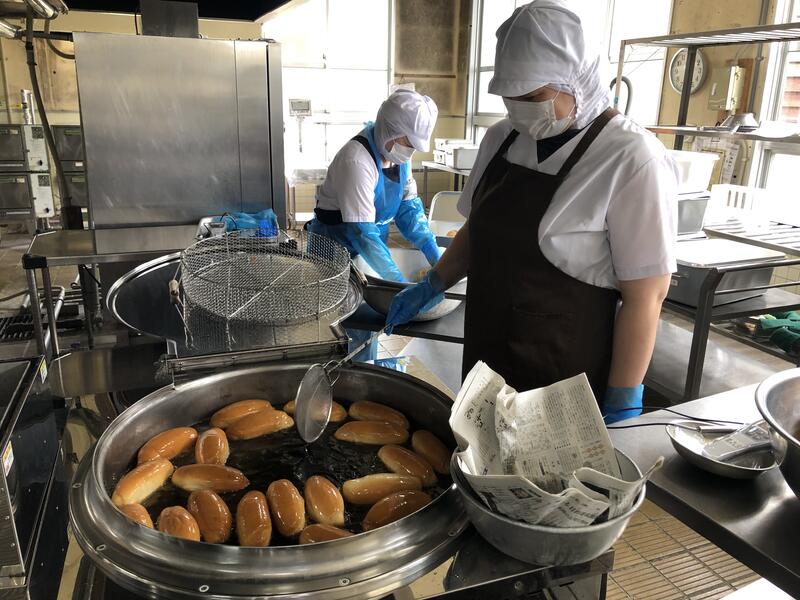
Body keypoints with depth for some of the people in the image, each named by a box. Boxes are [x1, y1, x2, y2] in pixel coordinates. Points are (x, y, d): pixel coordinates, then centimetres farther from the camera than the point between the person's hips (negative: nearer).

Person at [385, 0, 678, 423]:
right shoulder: (501, 139, 1)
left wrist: (622, 401, -15)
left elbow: (645, 295, -16)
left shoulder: (630, 158, -18)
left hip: (566, 379, -6)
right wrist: (434, 285, 10)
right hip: (488, 358, 6)